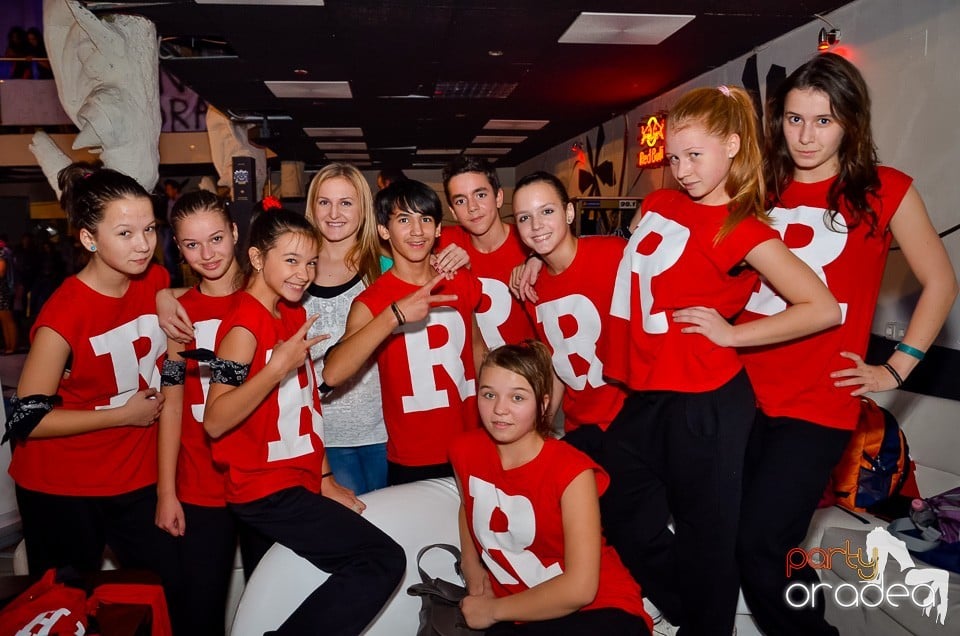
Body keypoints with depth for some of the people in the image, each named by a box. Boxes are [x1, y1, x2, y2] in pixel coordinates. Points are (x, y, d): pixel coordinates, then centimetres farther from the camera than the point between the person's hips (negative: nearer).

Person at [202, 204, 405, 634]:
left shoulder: (293, 313, 9)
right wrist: (278, 368, -33)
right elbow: (215, 422, -24)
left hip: (298, 481, 8)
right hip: (267, 491, -8)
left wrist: (325, 479, 11)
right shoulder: (245, 325, -16)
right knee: (384, 560, -10)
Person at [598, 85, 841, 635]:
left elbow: (824, 309, -16)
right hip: (646, 395, 8)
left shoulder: (742, 230, -12)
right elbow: (633, 268, 25)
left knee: (704, 535, 10)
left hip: (704, 403, -8)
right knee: (626, 518, 19)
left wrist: (732, 334, -13)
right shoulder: (659, 205, 8)